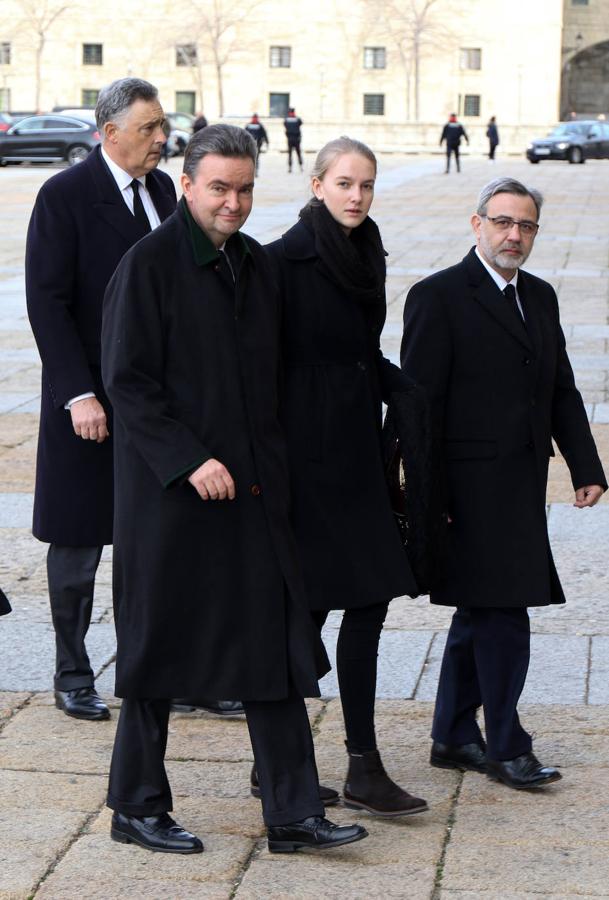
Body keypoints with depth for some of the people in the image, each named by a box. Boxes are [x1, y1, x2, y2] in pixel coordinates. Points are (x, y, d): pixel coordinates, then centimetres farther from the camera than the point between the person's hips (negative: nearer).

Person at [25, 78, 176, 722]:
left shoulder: (161, 189, 9)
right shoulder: (64, 196, -10)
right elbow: (46, 302, -13)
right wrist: (78, 395, -18)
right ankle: (72, 677, 19)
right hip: (91, 399, -5)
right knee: (78, 546, 6)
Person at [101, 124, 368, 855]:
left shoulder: (253, 263, 12)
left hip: (252, 491, 7)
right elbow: (127, 381, -14)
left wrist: (268, 463, 12)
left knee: (274, 645, 5)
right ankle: (136, 808, 20)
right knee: (158, 651, 5)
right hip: (169, 492, -6)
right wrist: (190, 460, -19)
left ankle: (292, 815, 11)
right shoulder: (148, 264, -10)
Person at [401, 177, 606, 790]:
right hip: (471, 487, -8)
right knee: (502, 615, -8)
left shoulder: (540, 297, 15)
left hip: (521, 487, 8)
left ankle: (454, 737, 25)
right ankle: (506, 746, 4)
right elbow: (420, 402, -11)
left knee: (479, 613, 15)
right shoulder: (438, 297, -8)